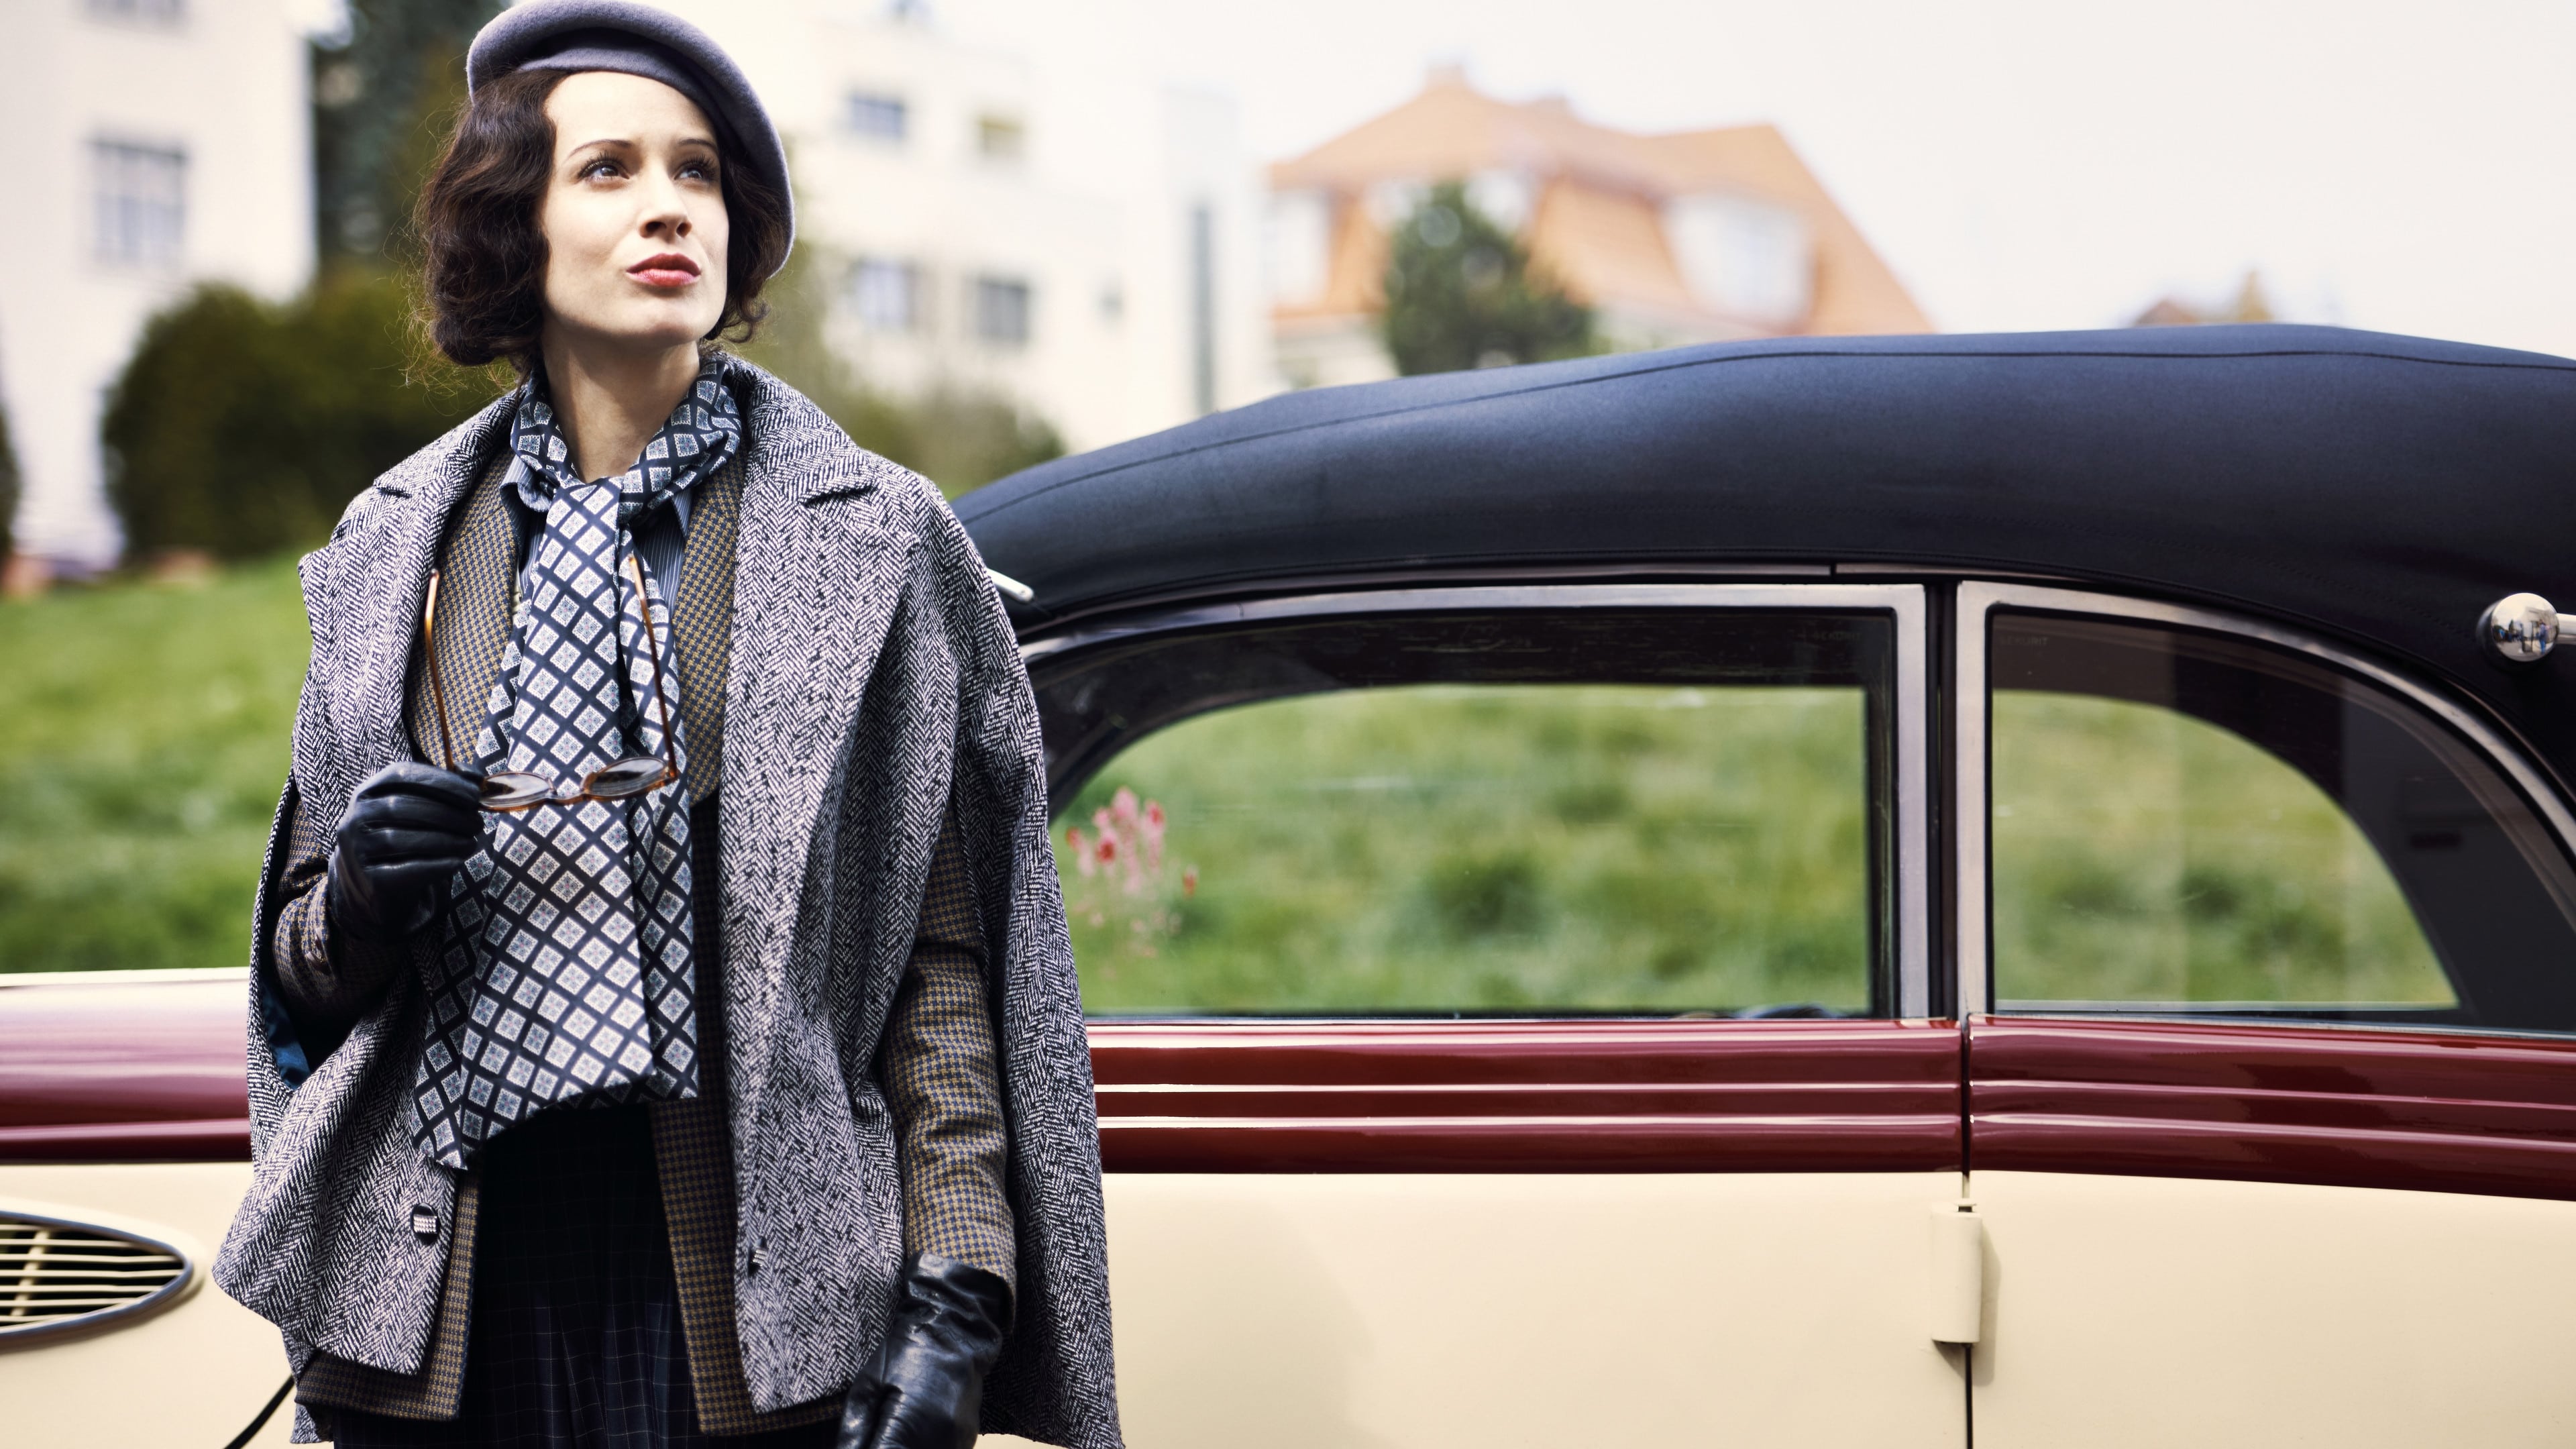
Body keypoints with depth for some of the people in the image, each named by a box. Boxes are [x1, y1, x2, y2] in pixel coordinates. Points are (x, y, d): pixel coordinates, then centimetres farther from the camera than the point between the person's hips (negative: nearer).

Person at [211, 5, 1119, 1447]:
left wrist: (953, 1302, -10)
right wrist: (356, 904, -6)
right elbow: (303, 984, 16)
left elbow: (950, 964, -2)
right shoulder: (398, 547, 9)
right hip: (443, 1319, 2)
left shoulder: (877, 542, 1)